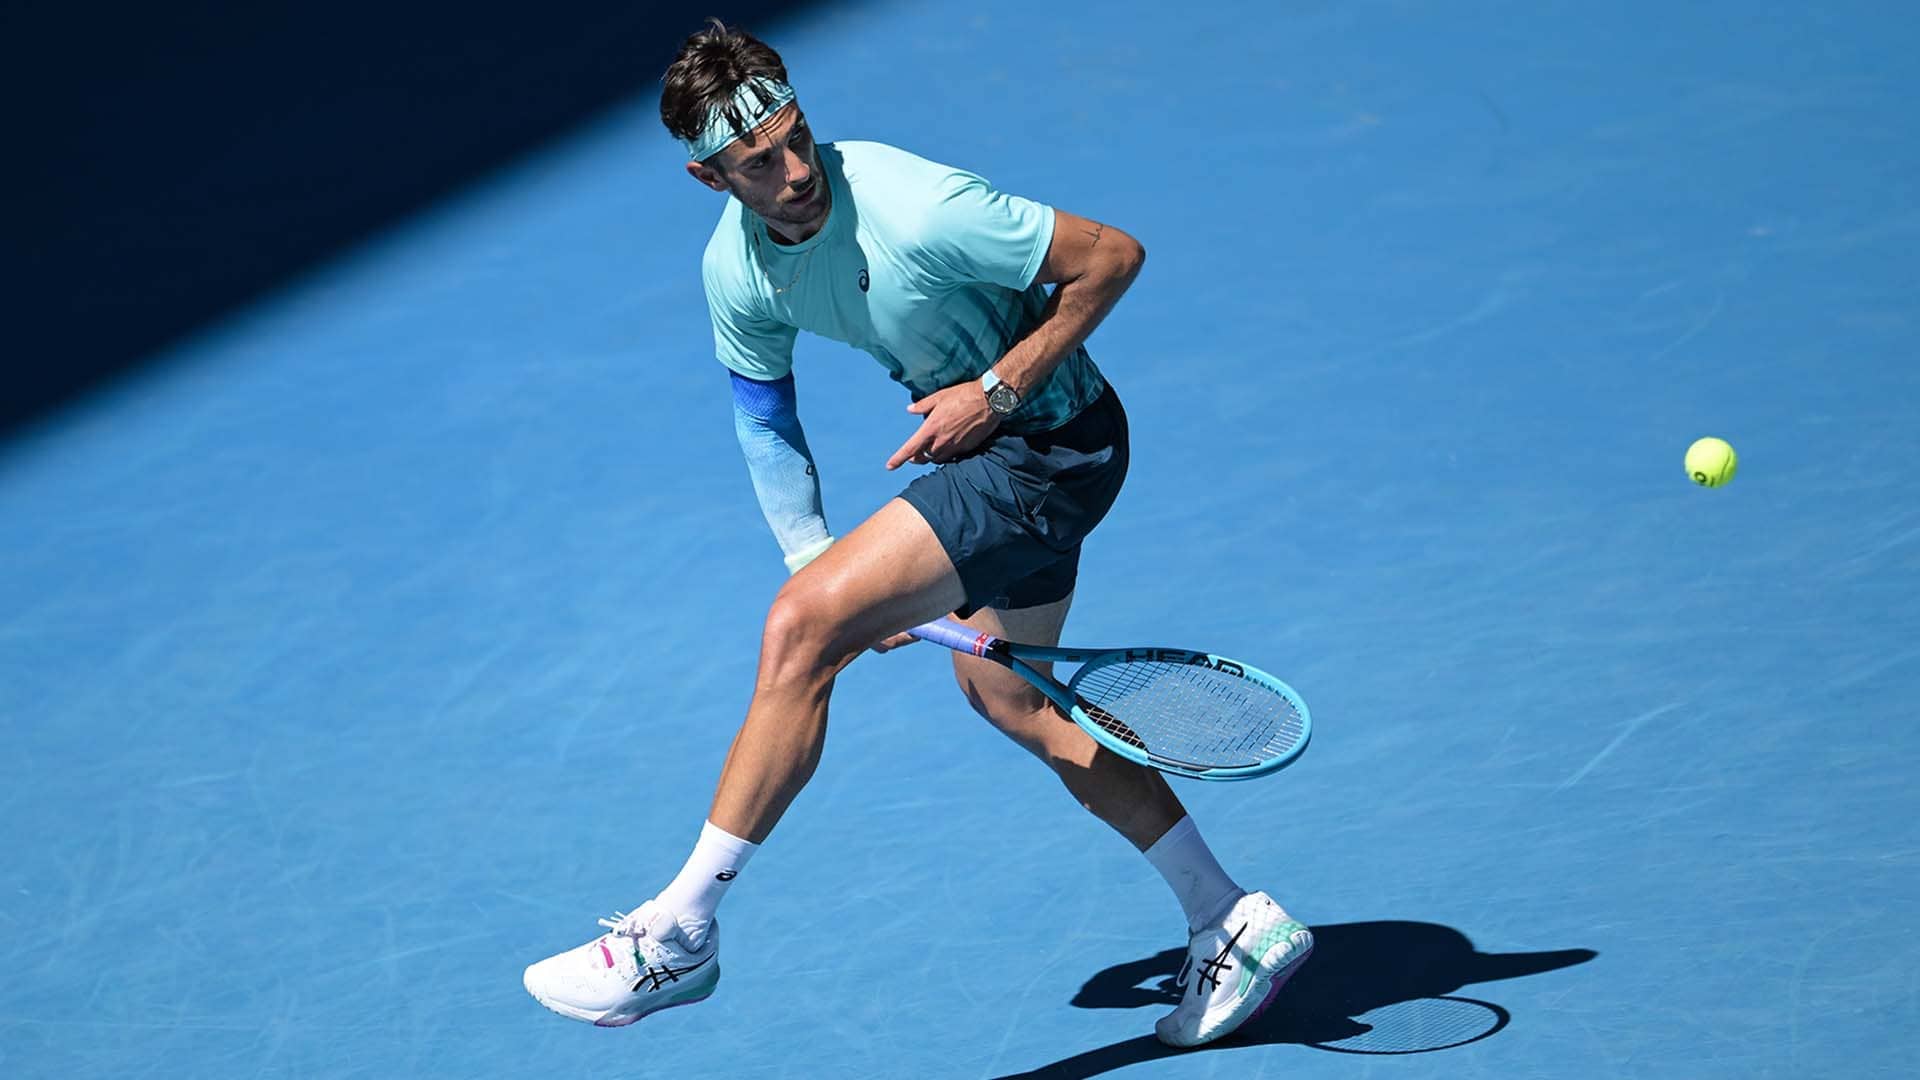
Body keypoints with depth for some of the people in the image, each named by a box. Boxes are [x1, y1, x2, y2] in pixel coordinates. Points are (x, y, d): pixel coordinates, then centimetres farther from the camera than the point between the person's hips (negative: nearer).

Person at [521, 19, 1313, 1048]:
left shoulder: (915, 207, -29)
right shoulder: (736, 270, -7)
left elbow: (1112, 256, -20)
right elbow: (763, 415, 9)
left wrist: (998, 391, -22)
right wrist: (815, 561, -2)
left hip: (1048, 446, -9)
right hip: (983, 452, 9)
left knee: (799, 627, -19)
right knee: (1008, 700, 22)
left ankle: (679, 930, -12)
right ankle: (1235, 924, 34)